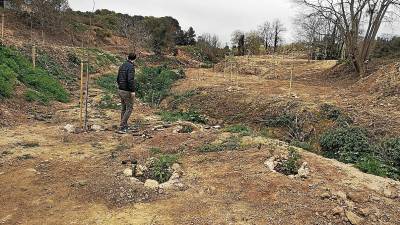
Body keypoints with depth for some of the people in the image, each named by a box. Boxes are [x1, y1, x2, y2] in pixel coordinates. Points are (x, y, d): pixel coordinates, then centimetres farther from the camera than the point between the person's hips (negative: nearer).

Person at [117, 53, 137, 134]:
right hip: (127, 91, -8)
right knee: (129, 109, 1)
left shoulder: (122, 66, 10)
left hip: (120, 90, 8)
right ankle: (121, 127, -3)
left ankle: (124, 125, 29)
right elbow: (130, 80, -27)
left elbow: (118, 79, 15)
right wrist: (133, 91, -21)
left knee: (124, 108, 19)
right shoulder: (131, 67, -17)